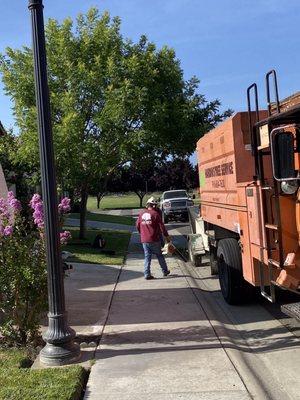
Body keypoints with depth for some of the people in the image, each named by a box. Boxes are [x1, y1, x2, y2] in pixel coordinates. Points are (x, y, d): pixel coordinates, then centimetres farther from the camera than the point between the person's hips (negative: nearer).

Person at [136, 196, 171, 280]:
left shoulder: (141, 213, 6)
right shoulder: (155, 213, -8)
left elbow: (137, 226, 11)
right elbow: (161, 226, -8)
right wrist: (167, 236, 2)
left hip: (144, 240, 4)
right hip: (154, 239, -3)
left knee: (147, 257, 10)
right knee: (159, 255, 12)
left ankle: (147, 274, 6)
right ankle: (165, 271, 23)